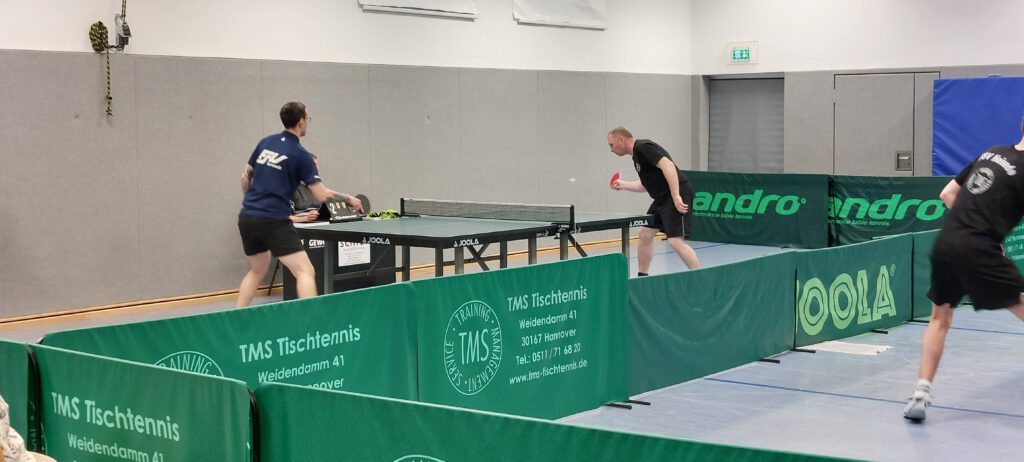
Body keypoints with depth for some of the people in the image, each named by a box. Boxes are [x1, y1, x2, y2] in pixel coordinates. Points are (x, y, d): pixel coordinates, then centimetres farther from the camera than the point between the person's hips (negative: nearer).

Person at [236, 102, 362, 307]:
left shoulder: (265, 143, 12)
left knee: (257, 271, 25)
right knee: (305, 271, -7)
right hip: (274, 221, -7)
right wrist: (349, 199, 9)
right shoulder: (301, 155, -6)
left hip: (247, 218, 7)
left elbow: (245, 177, 20)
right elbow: (322, 195, -7)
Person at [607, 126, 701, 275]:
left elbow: (668, 165, -26)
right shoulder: (637, 155, 18)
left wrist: (676, 196, -30)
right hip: (662, 199, 10)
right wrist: (623, 184, 28)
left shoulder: (643, 147, -13)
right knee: (645, 233, 13)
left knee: (675, 240, -16)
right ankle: (642, 277, 22)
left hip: (677, 197, -10)